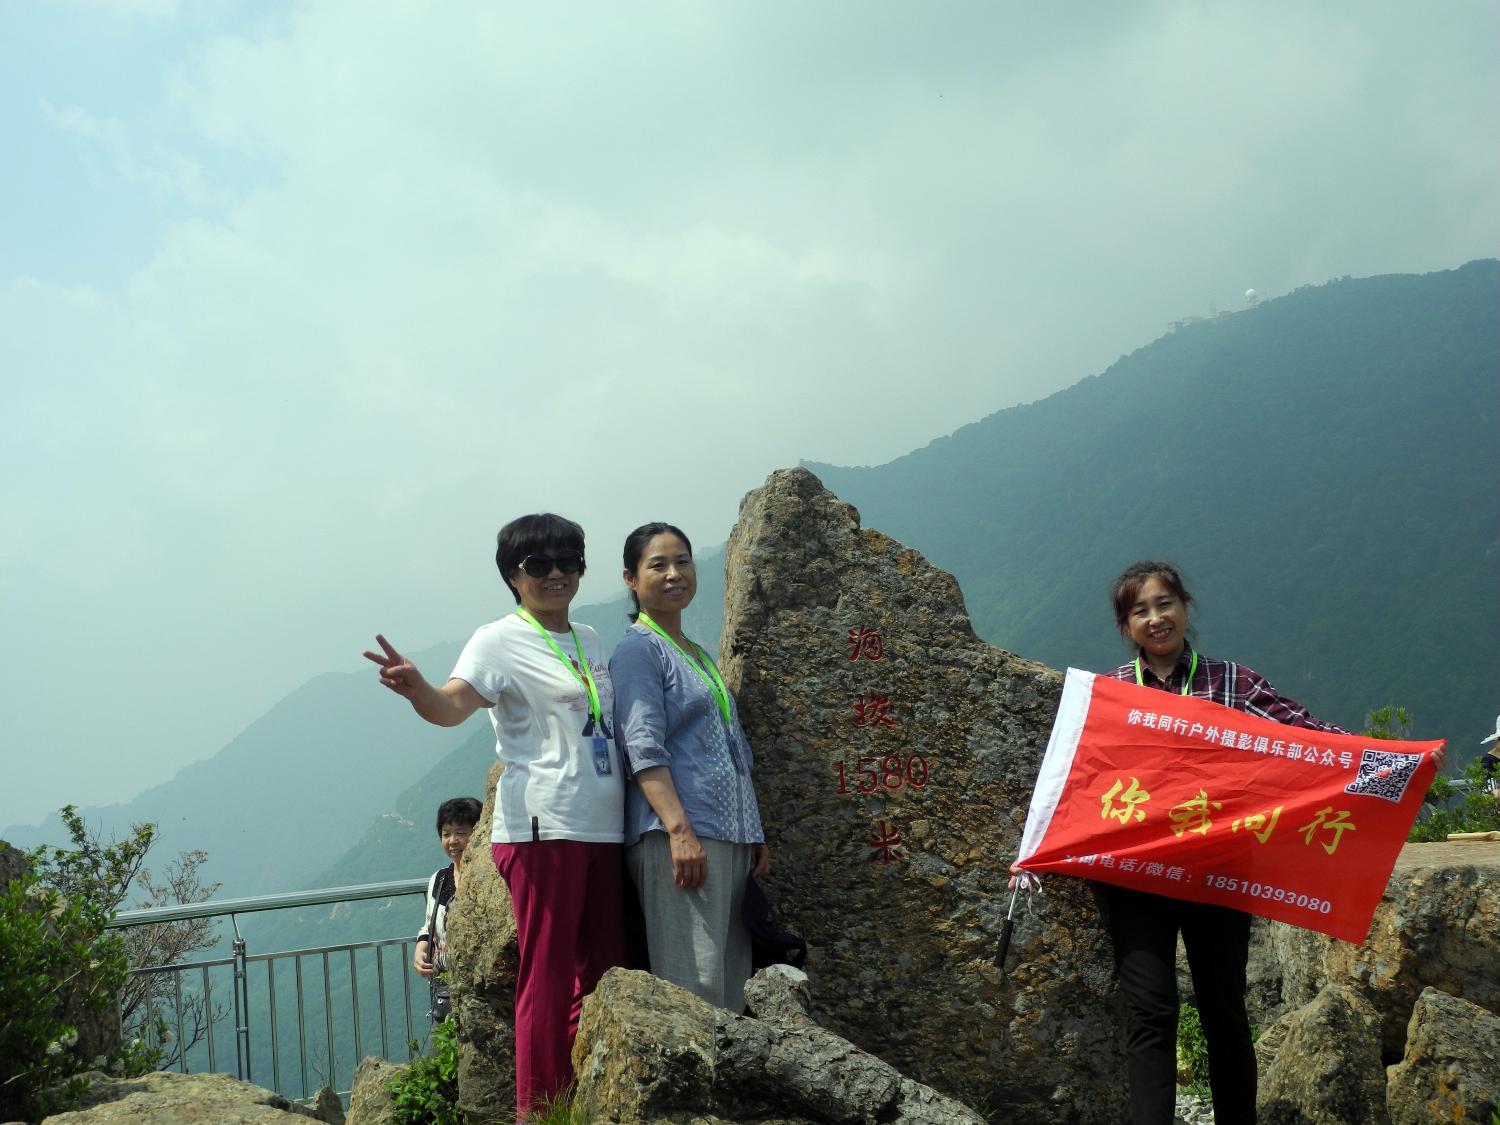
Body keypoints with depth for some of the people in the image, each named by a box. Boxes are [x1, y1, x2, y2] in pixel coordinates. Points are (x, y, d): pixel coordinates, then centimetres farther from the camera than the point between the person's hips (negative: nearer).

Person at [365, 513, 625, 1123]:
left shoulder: (589, 640, 16)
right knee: (548, 976, -8)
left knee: (603, 971, 12)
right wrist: (416, 688, -44)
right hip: (543, 829, -7)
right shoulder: (501, 640, -5)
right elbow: (452, 705, -24)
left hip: (604, 827, 7)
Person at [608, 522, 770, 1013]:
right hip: (676, 834, -9)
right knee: (693, 984, -13)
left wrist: (755, 835, 20)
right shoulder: (638, 649, -2)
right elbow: (643, 747, -13)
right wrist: (679, 829, -23)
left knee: (731, 984, 6)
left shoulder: (698, 654, 23)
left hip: (730, 838, 9)